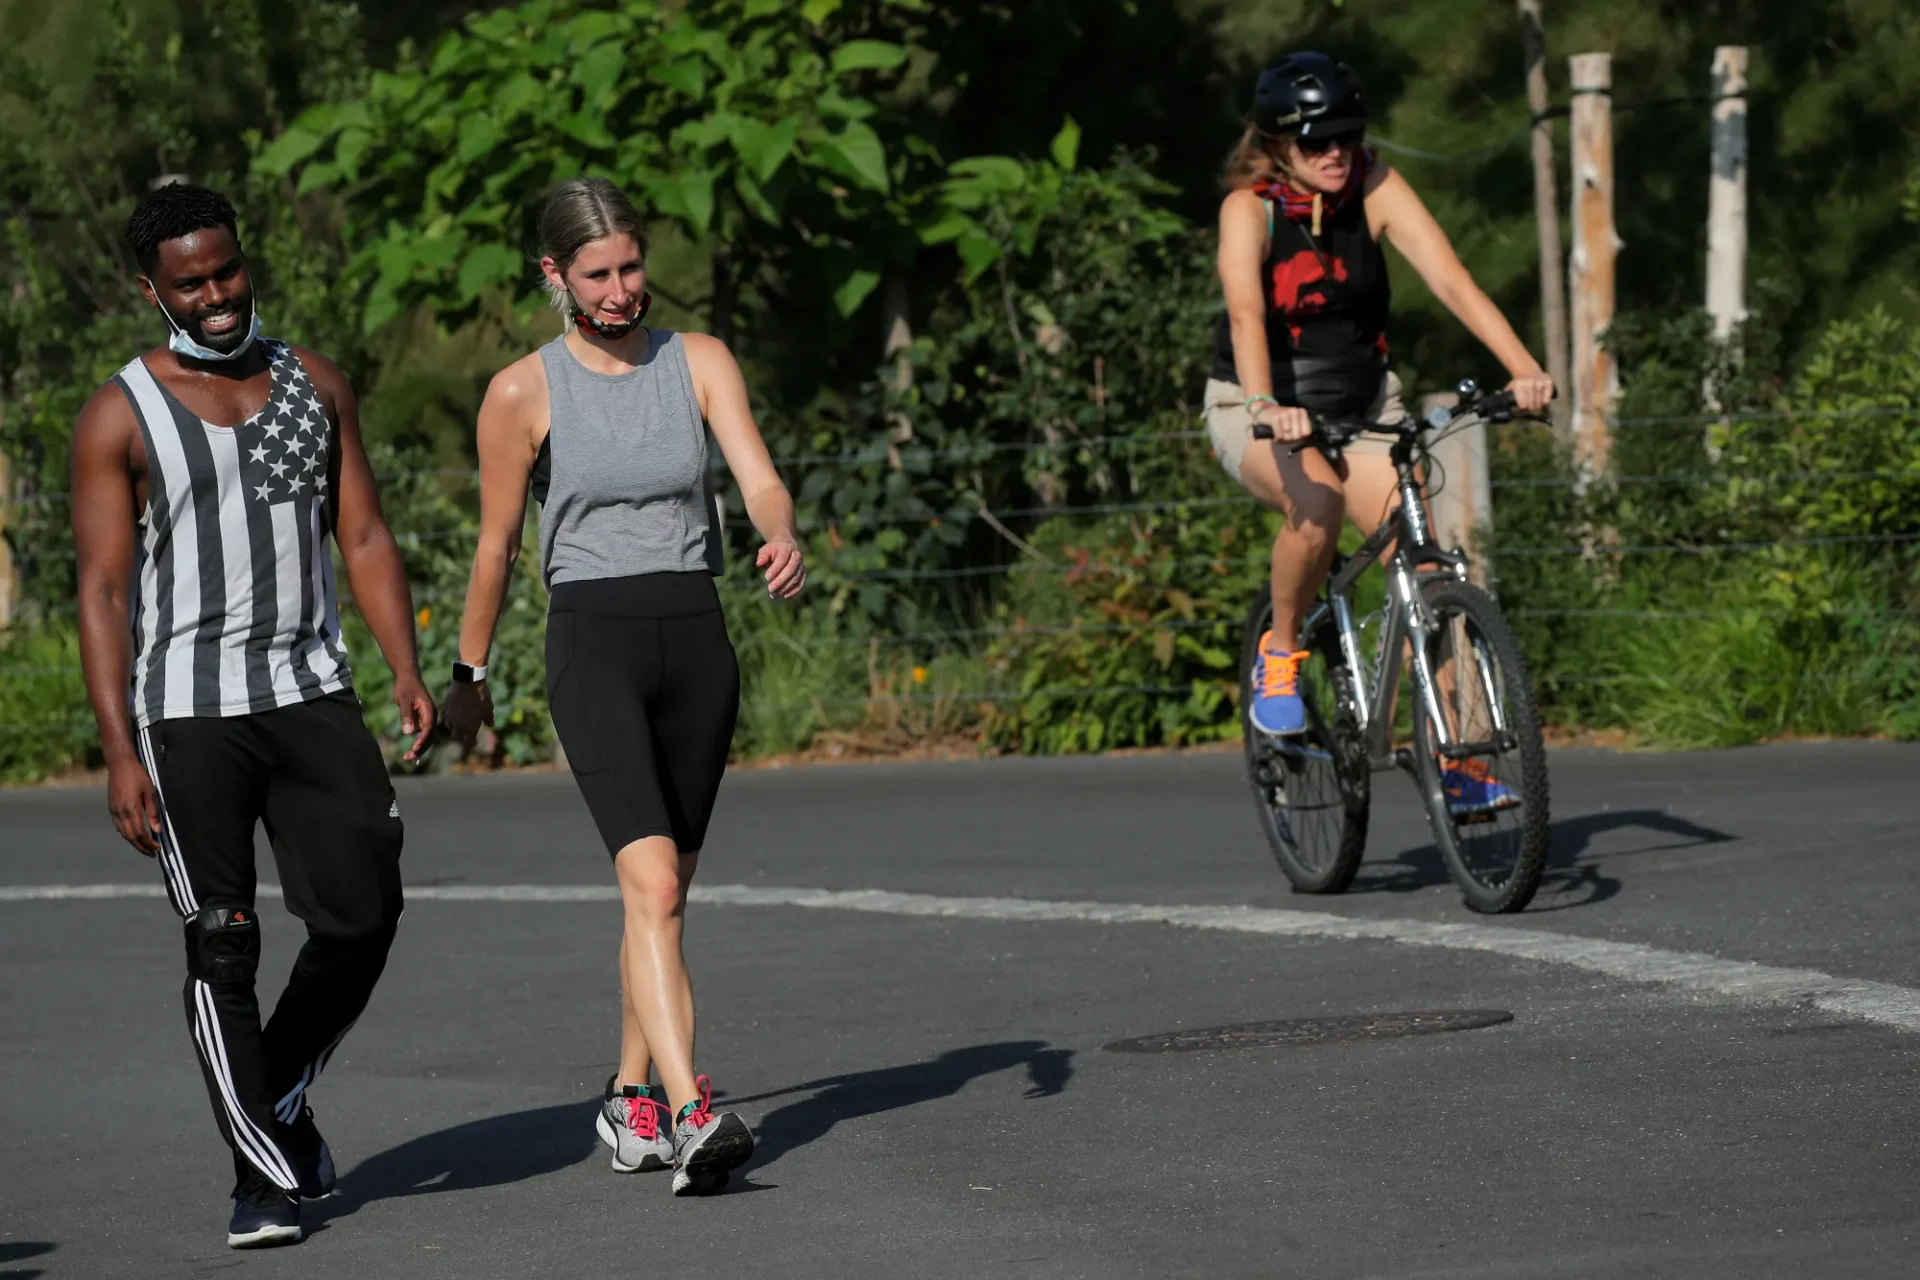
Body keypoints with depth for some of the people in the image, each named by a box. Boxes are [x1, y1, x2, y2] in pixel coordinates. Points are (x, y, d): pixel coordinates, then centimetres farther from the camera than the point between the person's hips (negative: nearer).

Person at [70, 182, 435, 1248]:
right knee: (222, 947, -3)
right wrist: (119, 753, -11)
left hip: (312, 697, 4)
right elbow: (103, 590, -4)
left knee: (363, 919, -1)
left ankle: (280, 1094, 24)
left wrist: (406, 673, -1)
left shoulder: (314, 386, 10)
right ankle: (263, 1174, 5)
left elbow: (364, 539, 12)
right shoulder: (119, 417, -2)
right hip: (186, 711, -3)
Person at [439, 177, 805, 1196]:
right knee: (651, 883, -19)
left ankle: (631, 1098, 29)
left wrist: (781, 542, -28)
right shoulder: (523, 394, -1)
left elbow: (759, 479, -7)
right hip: (593, 641, -4)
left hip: (696, 636, 4)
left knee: (665, 890, 13)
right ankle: (689, 1114, -30)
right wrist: (470, 674, 14)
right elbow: (495, 547, 8)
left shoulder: (699, 363, 6)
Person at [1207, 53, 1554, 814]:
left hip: (1360, 406, 4)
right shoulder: (1249, 207, -18)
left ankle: (1455, 760, -11)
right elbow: (1245, 313, -34)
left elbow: (1450, 278, -21)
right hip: (1259, 411, -4)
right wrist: (1266, 406, -52)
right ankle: (1279, 655, -11)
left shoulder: (1375, 188, -10)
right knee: (1318, 501, -36)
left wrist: (1522, 367, -35)